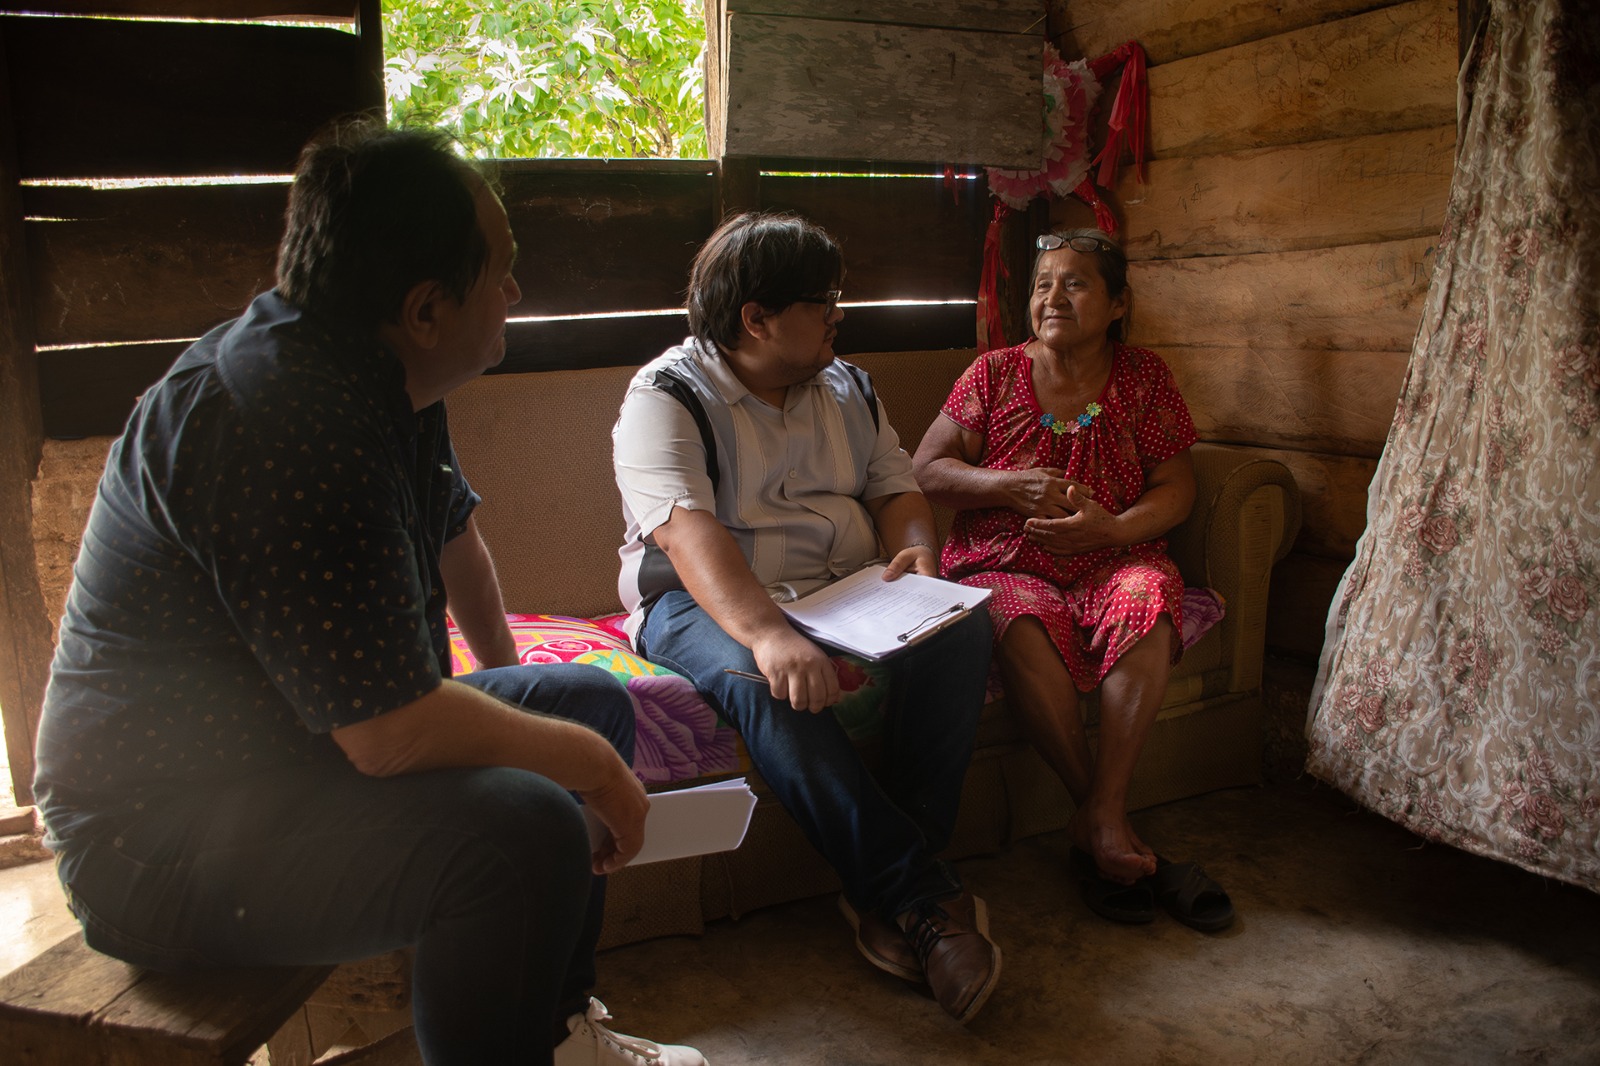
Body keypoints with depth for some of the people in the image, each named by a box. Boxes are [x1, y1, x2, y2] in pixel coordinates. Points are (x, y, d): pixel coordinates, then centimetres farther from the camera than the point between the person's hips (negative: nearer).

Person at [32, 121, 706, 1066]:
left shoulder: (378, 381, 3)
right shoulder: (285, 421, -29)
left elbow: (451, 529, 21)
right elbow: (394, 734, -31)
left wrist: (504, 676, 32)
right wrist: (589, 764, -17)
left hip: (313, 740, 11)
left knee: (591, 700, 11)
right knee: (524, 829, -33)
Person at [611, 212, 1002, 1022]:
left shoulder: (846, 387, 13)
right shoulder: (666, 398, -10)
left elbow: (895, 488, 14)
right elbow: (686, 532, -26)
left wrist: (916, 551, -12)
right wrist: (769, 634, -44)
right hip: (705, 602, -5)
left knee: (960, 628, -22)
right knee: (761, 680, -38)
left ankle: (889, 890, -22)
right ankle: (920, 894, -28)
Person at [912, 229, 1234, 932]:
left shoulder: (1144, 379, 10)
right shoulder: (995, 373, 7)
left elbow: (1177, 490, 5)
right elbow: (927, 471, 4)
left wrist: (1111, 528, -15)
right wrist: (1014, 486, -13)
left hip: (1114, 559, 1)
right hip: (1004, 564, -1)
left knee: (1147, 599, -34)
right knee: (1022, 624, -35)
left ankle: (1101, 817, -31)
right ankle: (1109, 823, -26)